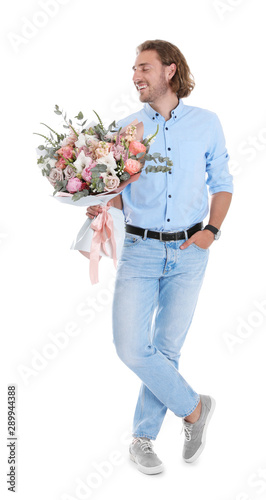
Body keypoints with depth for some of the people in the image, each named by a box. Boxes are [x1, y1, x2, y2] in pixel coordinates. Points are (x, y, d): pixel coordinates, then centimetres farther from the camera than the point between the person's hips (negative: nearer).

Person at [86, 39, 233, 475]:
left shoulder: (207, 123, 4)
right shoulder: (126, 128, 5)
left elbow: (222, 184, 10)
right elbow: (120, 190, 10)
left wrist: (212, 231, -4)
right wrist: (101, 205, -12)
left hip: (189, 251, 0)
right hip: (140, 247, 1)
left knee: (167, 348, 4)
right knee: (131, 348, -10)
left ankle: (143, 439, 22)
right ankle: (194, 408, 14)